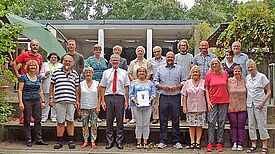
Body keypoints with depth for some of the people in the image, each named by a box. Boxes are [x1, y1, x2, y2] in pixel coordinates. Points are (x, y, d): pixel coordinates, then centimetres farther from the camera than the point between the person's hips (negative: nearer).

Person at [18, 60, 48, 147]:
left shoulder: (38, 78, 12)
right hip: (27, 101, -4)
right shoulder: (23, 77, -2)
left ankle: (39, 139, 9)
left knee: (38, 120, 3)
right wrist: (20, 102, -12)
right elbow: (20, 90, -5)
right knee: (27, 121, 1)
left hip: (37, 101, 4)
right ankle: (28, 140, 8)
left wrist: (43, 101, 11)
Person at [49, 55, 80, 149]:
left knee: (70, 121, 4)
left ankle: (71, 141, 11)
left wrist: (77, 100, 10)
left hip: (71, 101, 1)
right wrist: (51, 98, 7)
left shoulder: (75, 74, 12)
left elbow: (77, 88, 14)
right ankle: (59, 141, 11)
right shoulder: (56, 72, 8)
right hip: (59, 101, -1)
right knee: (60, 122, 4)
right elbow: (52, 85, 12)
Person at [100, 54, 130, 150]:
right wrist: (103, 100, 0)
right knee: (109, 120, 4)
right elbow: (103, 87, 6)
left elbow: (126, 87, 6)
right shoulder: (106, 72, 7)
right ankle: (110, 141, 14)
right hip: (108, 97, 0)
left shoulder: (123, 73, 7)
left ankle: (119, 141, 13)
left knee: (120, 120, 4)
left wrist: (126, 101, 0)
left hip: (120, 97, 0)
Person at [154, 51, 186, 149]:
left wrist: (178, 86, -9)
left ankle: (177, 141, 10)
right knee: (163, 120, 2)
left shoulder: (179, 69, 11)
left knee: (176, 120, 3)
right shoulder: (160, 68, 12)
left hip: (176, 97, 0)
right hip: (164, 97, 0)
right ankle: (162, 141, 8)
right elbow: (155, 81, 9)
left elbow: (184, 81, 8)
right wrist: (162, 86, -7)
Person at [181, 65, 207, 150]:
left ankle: (198, 141, 9)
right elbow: (184, 96, 6)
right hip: (190, 107, 1)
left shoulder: (203, 82, 5)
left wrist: (208, 104, -1)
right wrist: (184, 106, 0)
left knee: (199, 125, 2)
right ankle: (192, 141, 10)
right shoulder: (187, 83, 7)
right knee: (192, 125, 3)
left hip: (201, 108, -1)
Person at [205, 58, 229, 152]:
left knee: (221, 123, 5)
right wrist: (208, 101, -5)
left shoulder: (225, 74, 5)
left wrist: (229, 99, 8)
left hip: (224, 102, 2)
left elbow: (227, 87, 13)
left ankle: (219, 143, 12)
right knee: (211, 122, -5)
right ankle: (210, 143, 1)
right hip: (213, 102, -2)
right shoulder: (209, 74, 1)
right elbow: (206, 89, 3)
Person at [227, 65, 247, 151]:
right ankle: (234, 143, 11)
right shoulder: (229, 81, 3)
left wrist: (247, 105, 5)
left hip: (242, 107, 0)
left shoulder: (244, 81, 4)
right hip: (231, 107, 0)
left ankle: (240, 144, 8)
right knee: (233, 125, 3)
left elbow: (247, 94, 9)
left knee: (241, 126, 2)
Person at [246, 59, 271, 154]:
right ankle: (253, 145, 16)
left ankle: (265, 146, 4)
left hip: (259, 105, -5)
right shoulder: (247, 78, 9)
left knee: (262, 125, -3)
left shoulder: (262, 77, -5)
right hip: (249, 105, 5)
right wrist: (247, 101, 7)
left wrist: (263, 102, -15)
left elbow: (268, 92, -4)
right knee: (251, 125, 7)